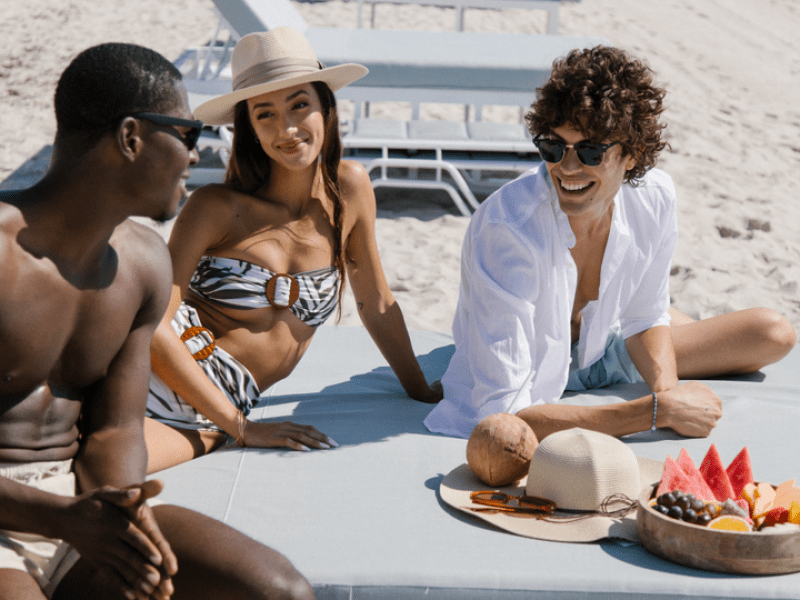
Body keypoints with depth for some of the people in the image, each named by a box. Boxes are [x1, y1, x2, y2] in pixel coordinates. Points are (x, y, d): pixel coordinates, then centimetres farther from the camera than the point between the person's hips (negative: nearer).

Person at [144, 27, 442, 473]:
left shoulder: (350, 189, 7)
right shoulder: (217, 208, -6)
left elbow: (376, 305, 20)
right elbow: (153, 327, -11)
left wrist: (424, 393, 28)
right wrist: (244, 428, -11)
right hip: (158, 377, -3)